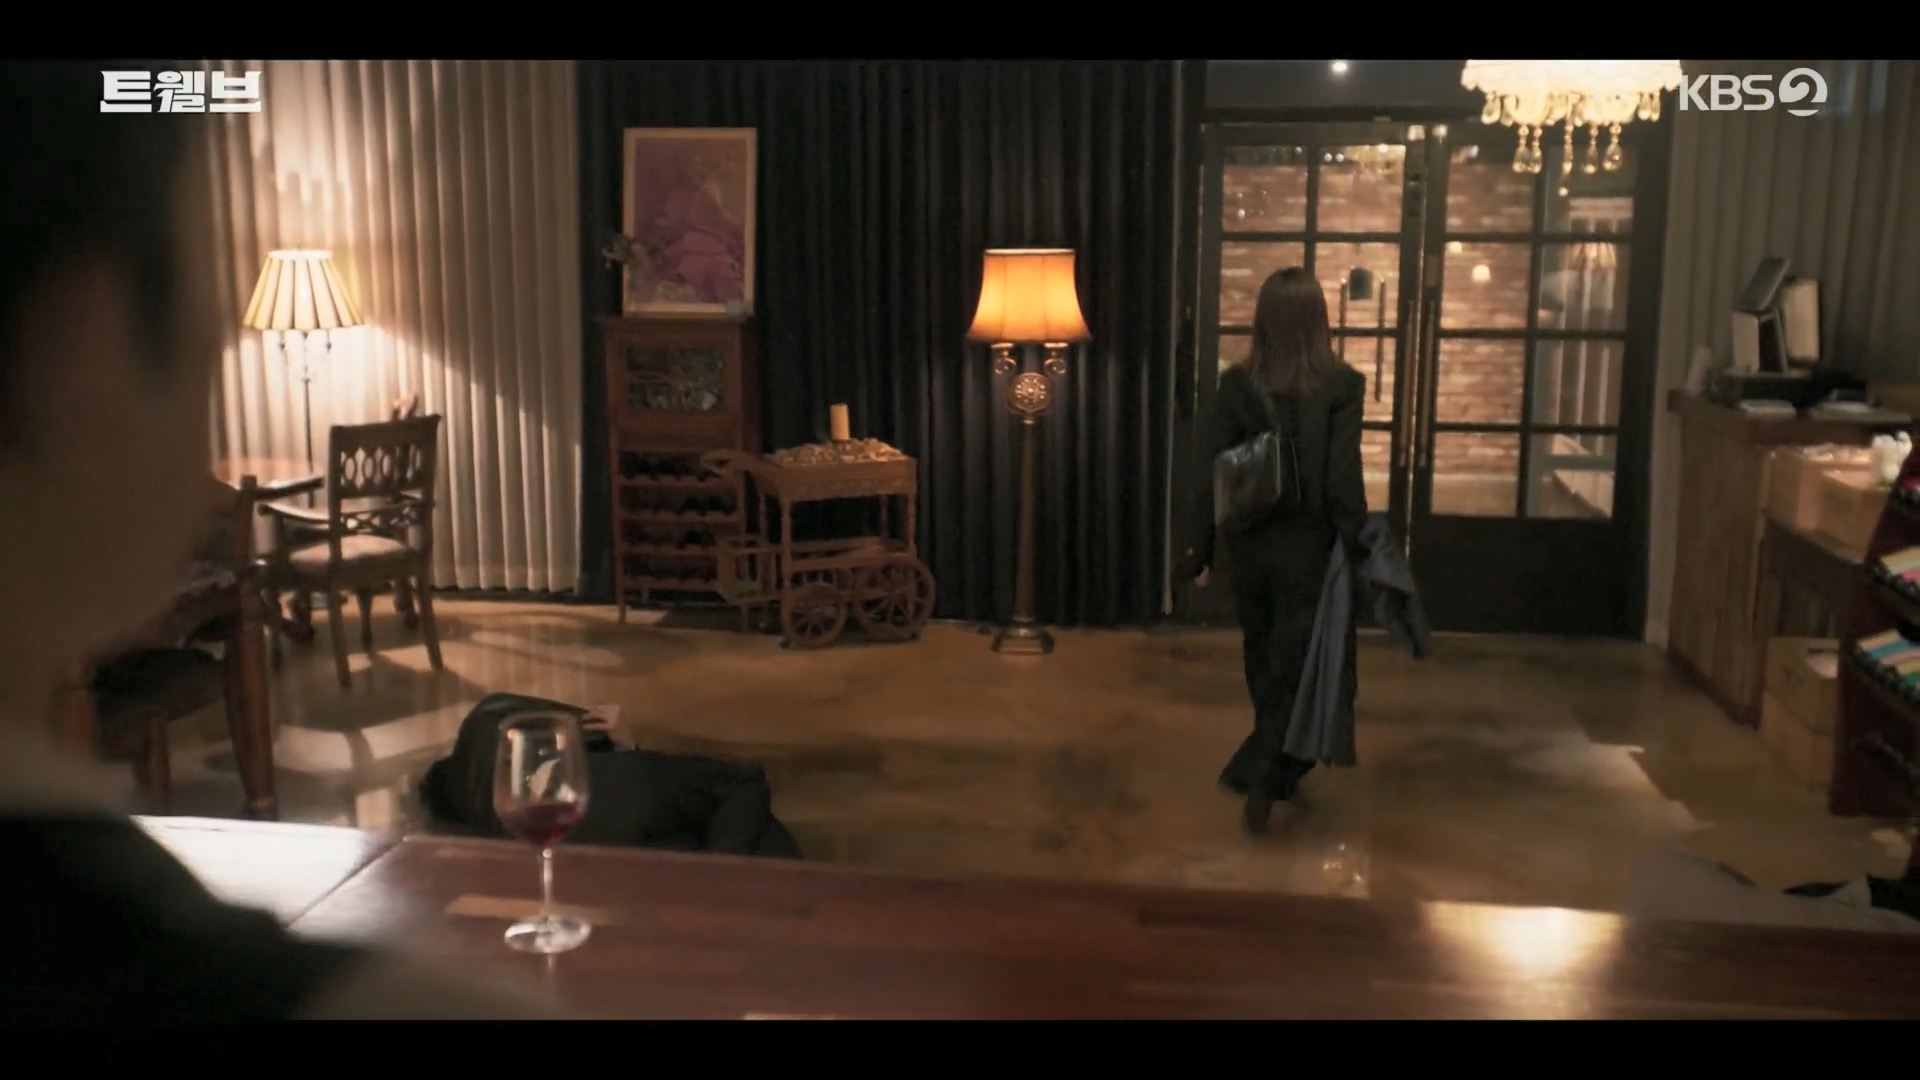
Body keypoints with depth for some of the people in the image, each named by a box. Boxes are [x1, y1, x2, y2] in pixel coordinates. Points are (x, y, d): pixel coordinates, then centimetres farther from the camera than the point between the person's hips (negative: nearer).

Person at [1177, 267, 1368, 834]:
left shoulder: (1237, 384, -5)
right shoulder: (1341, 386, -11)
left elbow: (1208, 473, -5)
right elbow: (1343, 481, -15)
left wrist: (1201, 548, 4)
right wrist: (1358, 551, -6)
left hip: (1249, 548, 4)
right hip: (1309, 549, -3)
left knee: (1267, 665, 21)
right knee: (1306, 670, 7)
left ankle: (1272, 767, 35)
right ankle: (1259, 770, -6)